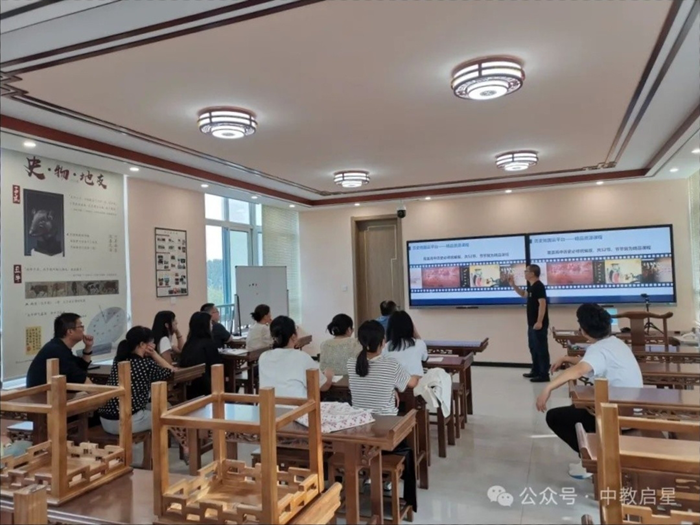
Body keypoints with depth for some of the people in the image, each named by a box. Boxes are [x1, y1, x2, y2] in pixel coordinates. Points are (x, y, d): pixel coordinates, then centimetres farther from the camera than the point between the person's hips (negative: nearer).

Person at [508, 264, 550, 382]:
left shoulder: (539, 286, -17)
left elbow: (542, 304, -23)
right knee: (533, 347, 17)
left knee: (541, 348, -4)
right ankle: (535, 371, 27)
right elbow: (523, 294, 32)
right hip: (532, 323, 10)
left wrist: (539, 322, -27)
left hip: (539, 324, -10)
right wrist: (513, 285, 19)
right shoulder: (531, 286, 13)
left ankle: (544, 374, 1)